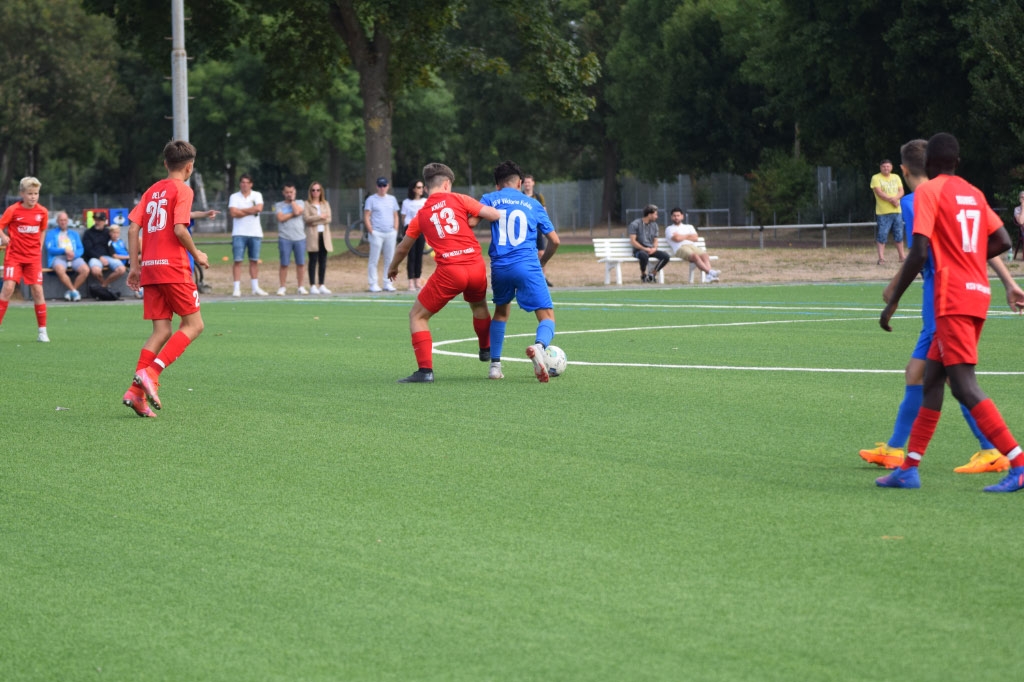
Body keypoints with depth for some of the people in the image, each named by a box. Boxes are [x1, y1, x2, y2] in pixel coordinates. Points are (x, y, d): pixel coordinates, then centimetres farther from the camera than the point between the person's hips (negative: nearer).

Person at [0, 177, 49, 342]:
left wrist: (39, 248, 9)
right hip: (14, 255, -2)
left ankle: (42, 331, 5)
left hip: (33, 257, 2)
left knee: (37, 290, -2)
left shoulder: (42, 212, 0)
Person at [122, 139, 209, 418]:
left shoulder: (152, 191, 16)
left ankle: (136, 390, -5)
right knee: (193, 324, 2)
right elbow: (180, 230, -15)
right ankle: (150, 372, -15)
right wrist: (197, 255, -1)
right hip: (174, 268, -7)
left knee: (162, 331, 8)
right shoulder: (182, 190, -4)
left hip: (150, 269, 7)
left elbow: (133, 228, 10)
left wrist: (135, 265, 14)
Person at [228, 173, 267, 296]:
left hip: (255, 233, 2)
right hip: (239, 234, -2)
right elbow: (233, 212, -11)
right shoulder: (234, 197, 4)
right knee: (238, 260, -6)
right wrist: (251, 211, -7)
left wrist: (241, 210, -8)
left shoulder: (257, 195, 7)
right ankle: (237, 288, -5)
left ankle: (255, 287, 12)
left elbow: (259, 208, -11)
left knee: (254, 261, 6)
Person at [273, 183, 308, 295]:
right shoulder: (279, 205, 10)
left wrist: (292, 200, 1)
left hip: (299, 237, 1)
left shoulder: (300, 203, 12)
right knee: (284, 264, -2)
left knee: (301, 263, 1)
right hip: (285, 238, -1)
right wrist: (293, 214, -4)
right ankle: (282, 287, 4)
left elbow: (297, 212, -9)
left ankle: (301, 287, 9)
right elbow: (281, 218, -7)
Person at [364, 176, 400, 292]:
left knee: (390, 260, 5)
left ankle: (388, 283, 11)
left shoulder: (392, 199, 15)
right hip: (376, 233, -4)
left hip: (390, 233, 4)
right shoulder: (371, 199, 1)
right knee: (374, 260, -4)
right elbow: (366, 217, -2)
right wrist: (371, 232, -11)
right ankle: (373, 284, -1)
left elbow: (395, 216, 17)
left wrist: (395, 230, 5)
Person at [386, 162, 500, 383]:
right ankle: (486, 349, 52)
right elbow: (495, 215, -1)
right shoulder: (459, 200, 6)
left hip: (449, 271, -2)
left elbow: (403, 248, 23)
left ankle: (425, 370, -4)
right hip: (476, 266, 2)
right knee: (479, 305, 34)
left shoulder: (421, 215, 11)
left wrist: (393, 268, 43)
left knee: (417, 316, 9)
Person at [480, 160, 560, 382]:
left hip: (499, 267, 2)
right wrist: (542, 262, 33)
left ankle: (495, 364, 19)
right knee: (547, 317, -2)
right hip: (528, 266, -2)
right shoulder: (533, 204, 16)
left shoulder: (490, 199, 13)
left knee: (501, 311, 27)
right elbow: (554, 240, 16)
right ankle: (539, 345, -36)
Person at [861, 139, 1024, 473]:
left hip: (941, 298, -8)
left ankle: (993, 452, -8)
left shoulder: (912, 202, -8)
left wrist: (894, 288, -4)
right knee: (915, 373, 14)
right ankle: (895, 449, 20)